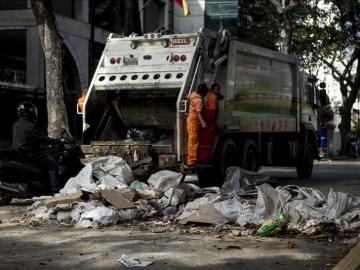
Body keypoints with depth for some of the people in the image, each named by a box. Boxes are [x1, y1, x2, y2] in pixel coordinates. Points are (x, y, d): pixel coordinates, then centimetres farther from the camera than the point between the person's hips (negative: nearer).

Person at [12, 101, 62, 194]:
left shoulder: (15, 125, 6)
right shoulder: (31, 126, -21)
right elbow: (44, 140, -18)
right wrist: (59, 141, -5)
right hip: (31, 154, -9)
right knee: (53, 165, -2)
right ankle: (55, 190, -10)